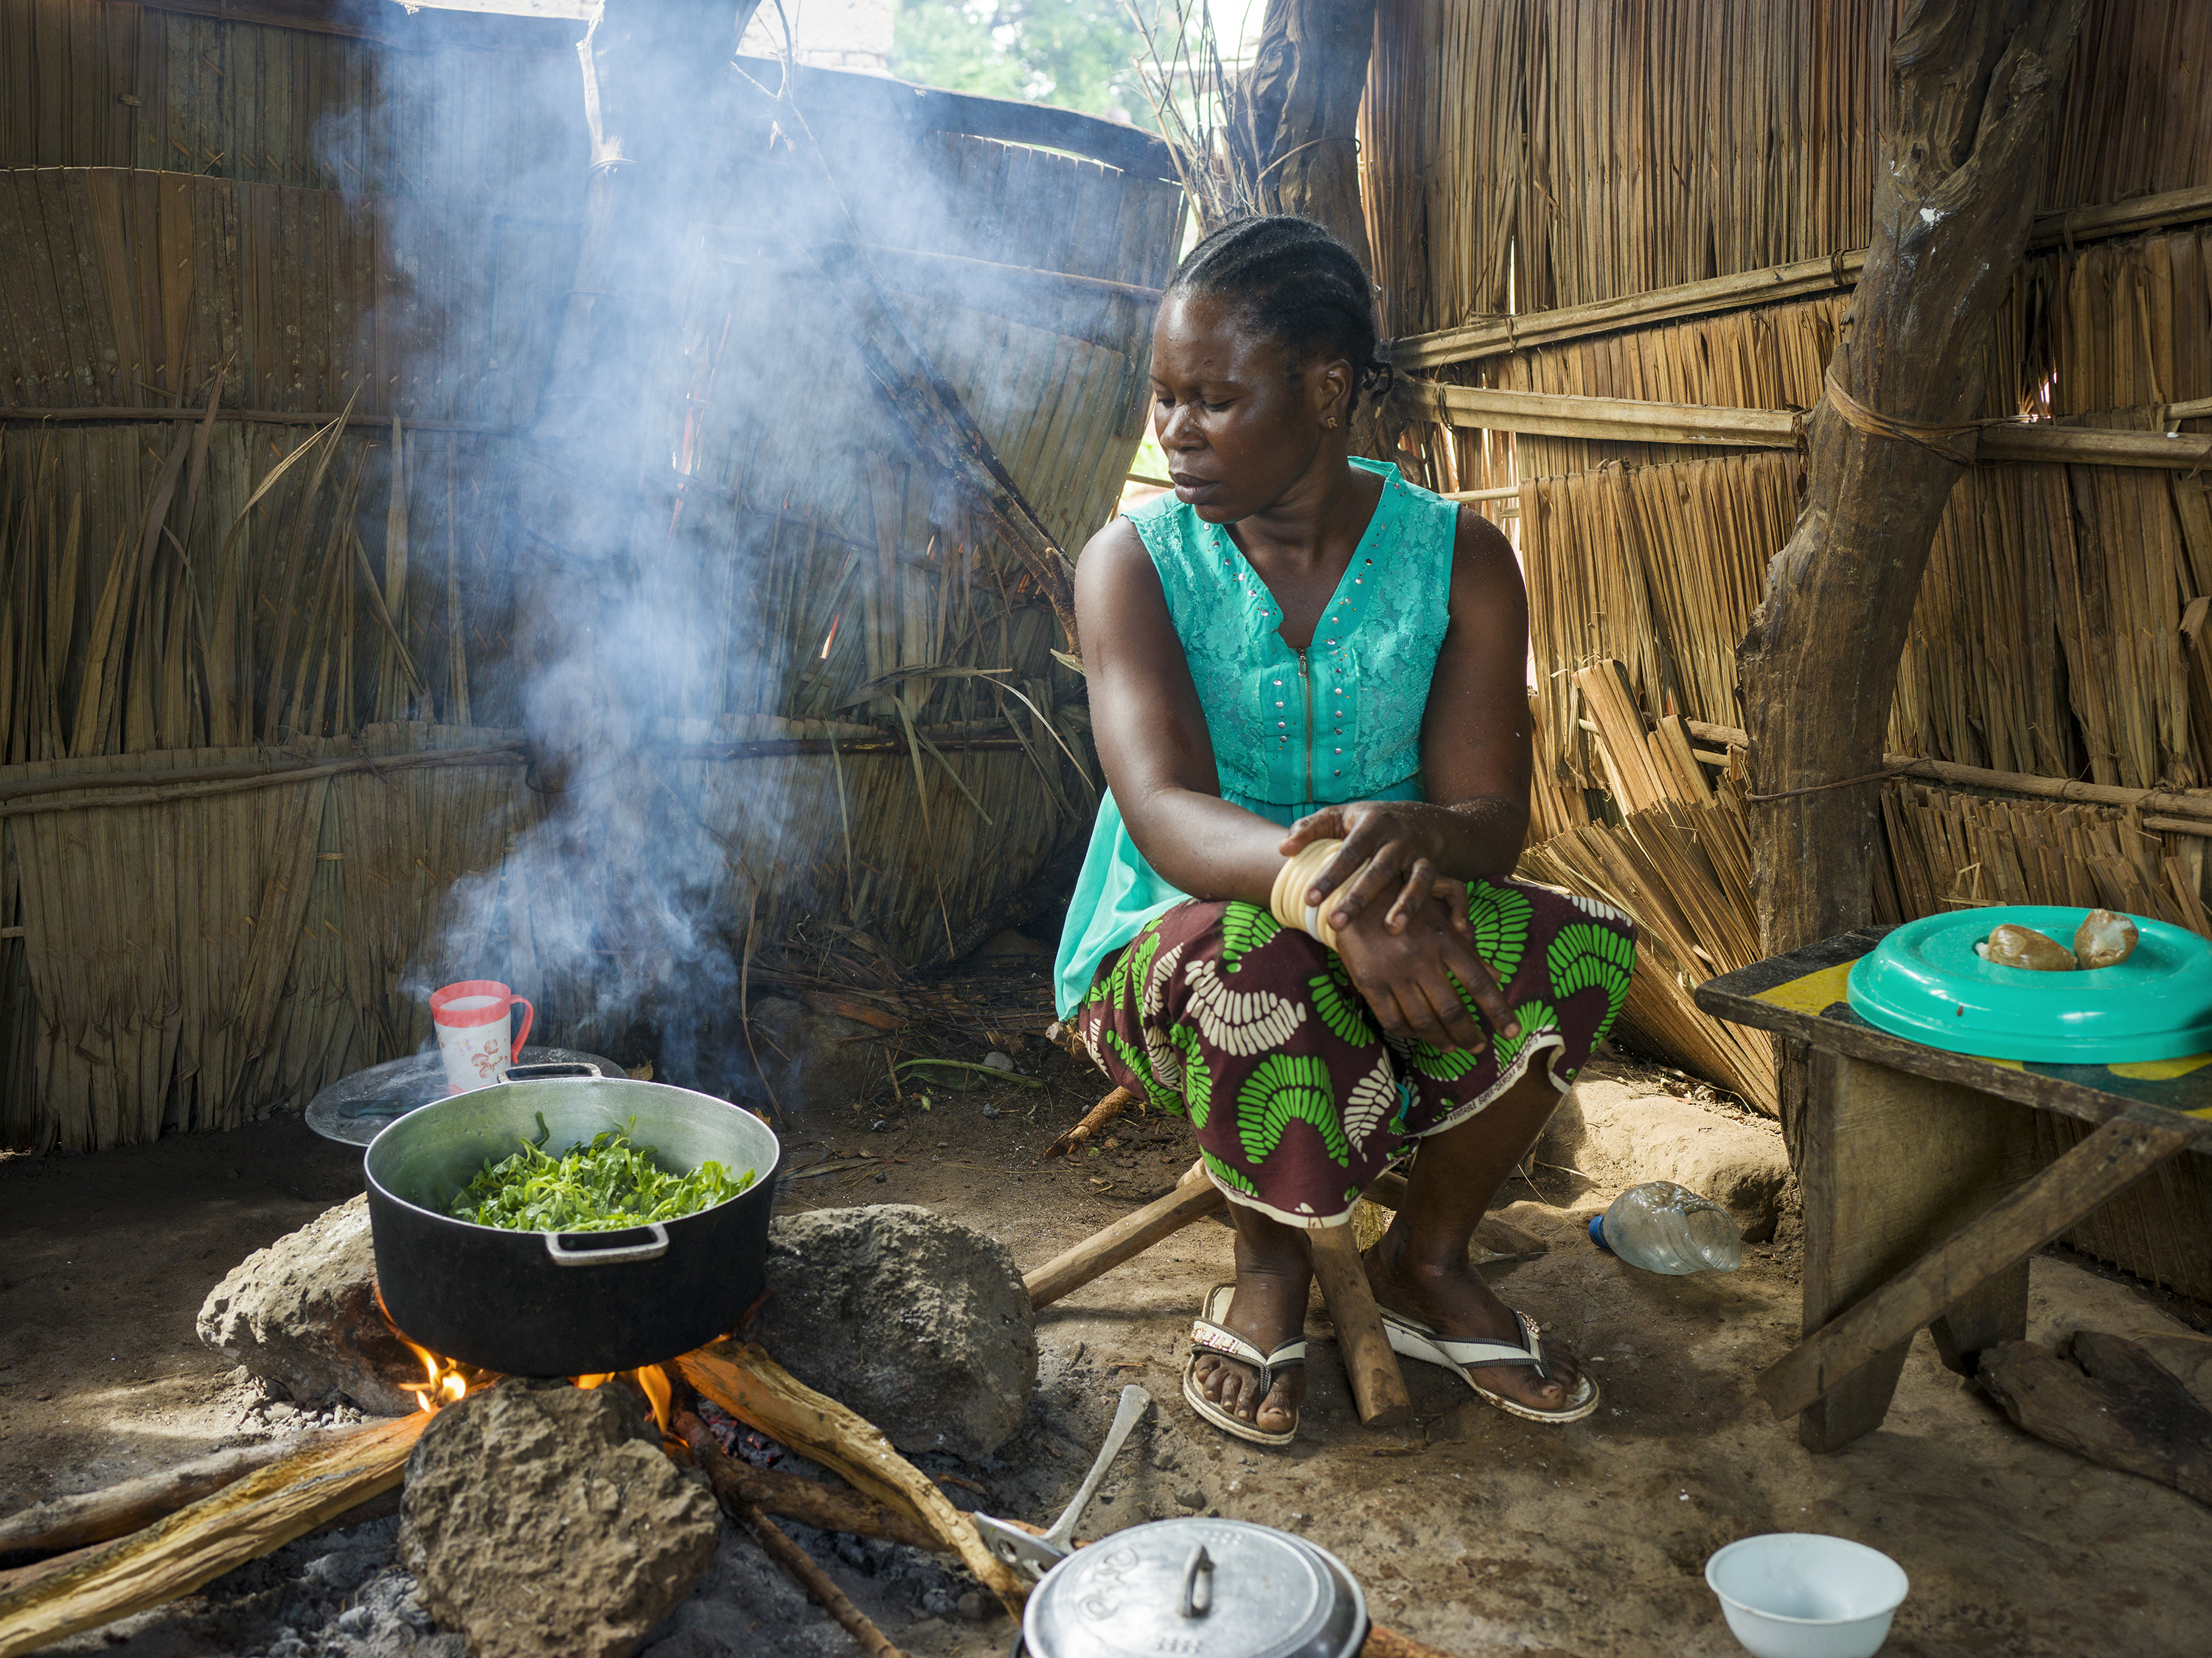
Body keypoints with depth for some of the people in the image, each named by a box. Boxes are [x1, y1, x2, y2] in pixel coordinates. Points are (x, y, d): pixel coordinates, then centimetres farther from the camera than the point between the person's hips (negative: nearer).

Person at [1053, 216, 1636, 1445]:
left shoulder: (1460, 560, -4)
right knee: (1256, 958, -37)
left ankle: (1428, 1260, -2)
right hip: (1165, 958, -2)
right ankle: (1272, 1266, -6)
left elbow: (1492, 813, -13)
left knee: (1579, 946, -26)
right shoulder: (1134, 562, -10)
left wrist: (1412, 838, -39)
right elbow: (1163, 808, -26)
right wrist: (1329, 889, -48)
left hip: (1385, 956, 2)